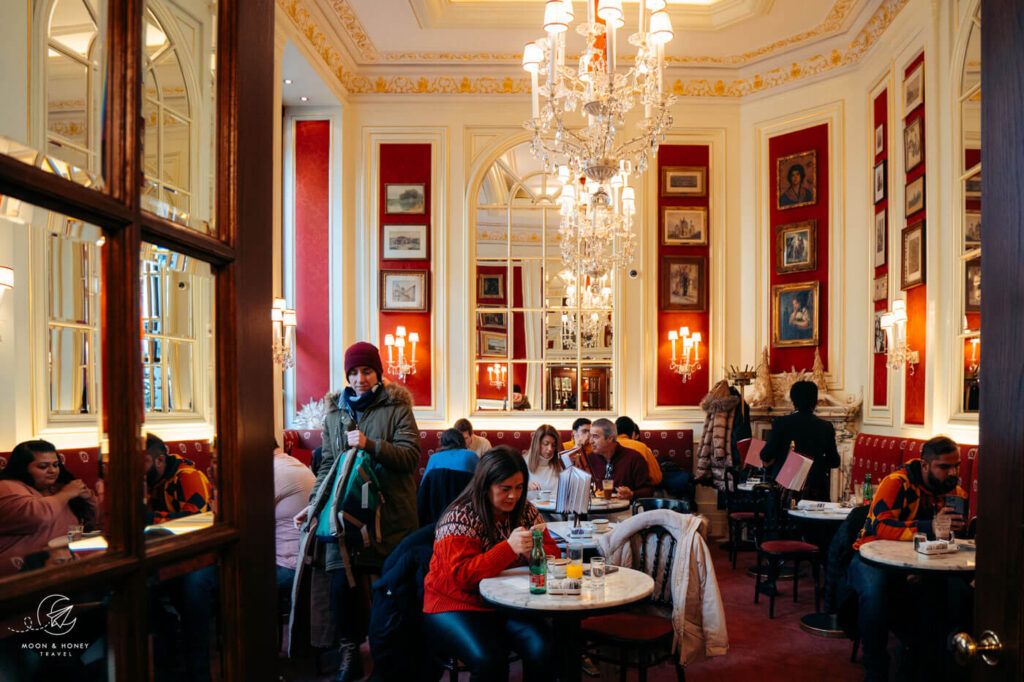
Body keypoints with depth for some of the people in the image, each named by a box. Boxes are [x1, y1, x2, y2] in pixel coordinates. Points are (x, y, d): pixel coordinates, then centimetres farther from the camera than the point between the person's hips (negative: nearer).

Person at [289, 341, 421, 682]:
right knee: (341, 581, -6)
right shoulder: (335, 413, 16)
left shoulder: (396, 408, 3)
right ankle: (349, 652, 11)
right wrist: (313, 504, 13)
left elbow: (410, 456, -7)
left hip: (388, 513, -3)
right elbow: (328, 465, 20)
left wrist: (370, 445, -17)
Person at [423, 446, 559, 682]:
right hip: (458, 606, -4)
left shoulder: (527, 512, 6)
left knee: (541, 650, -22)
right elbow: (461, 575, -19)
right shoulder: (460, 518, -11)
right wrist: (509, 548, -28)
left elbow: (553, 554, 9)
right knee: (488, 660, -30)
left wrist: (534, 551, -15)